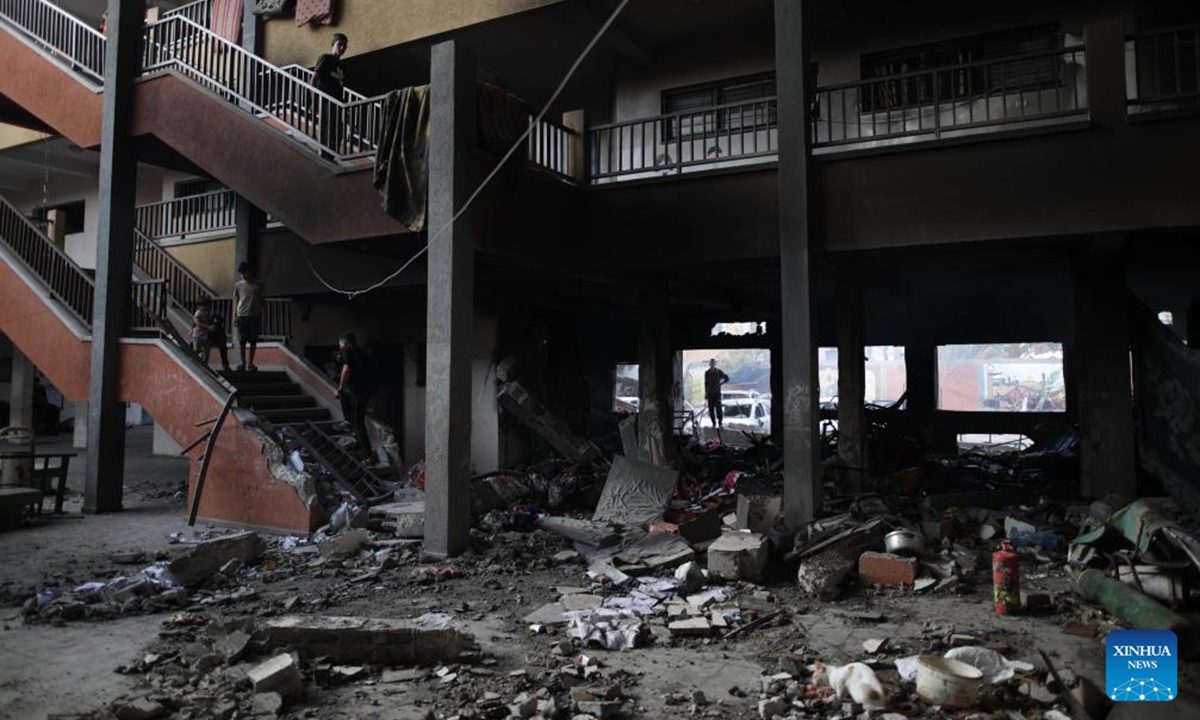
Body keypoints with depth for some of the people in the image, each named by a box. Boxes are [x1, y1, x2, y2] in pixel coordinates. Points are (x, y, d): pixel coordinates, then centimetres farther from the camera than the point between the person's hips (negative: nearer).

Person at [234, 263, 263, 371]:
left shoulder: (258, 285, 4)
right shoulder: (238, 285, 6)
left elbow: (260, 300, 8)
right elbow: (235, 300, 9)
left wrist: (261, 317, 5)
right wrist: (234, 316, 2)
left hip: (255, 315, -1)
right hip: (242, 315, 1)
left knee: (253, 341, 1)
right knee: (242, 341, 2)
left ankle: (250, 363, 8)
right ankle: (242, 362, 12)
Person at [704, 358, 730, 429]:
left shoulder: (719, 371, 0)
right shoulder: (707, 373, 7)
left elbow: (727, 378, 6)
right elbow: (706, 383, 13)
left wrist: (720, 384, -6)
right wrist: (706, 393, 11)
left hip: (717, 392, -2)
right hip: (709, 393, 2)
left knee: (718, 407, -10)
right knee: (711, 409, 1)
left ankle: (720, 422, -1)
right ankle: (714, 423, 9)